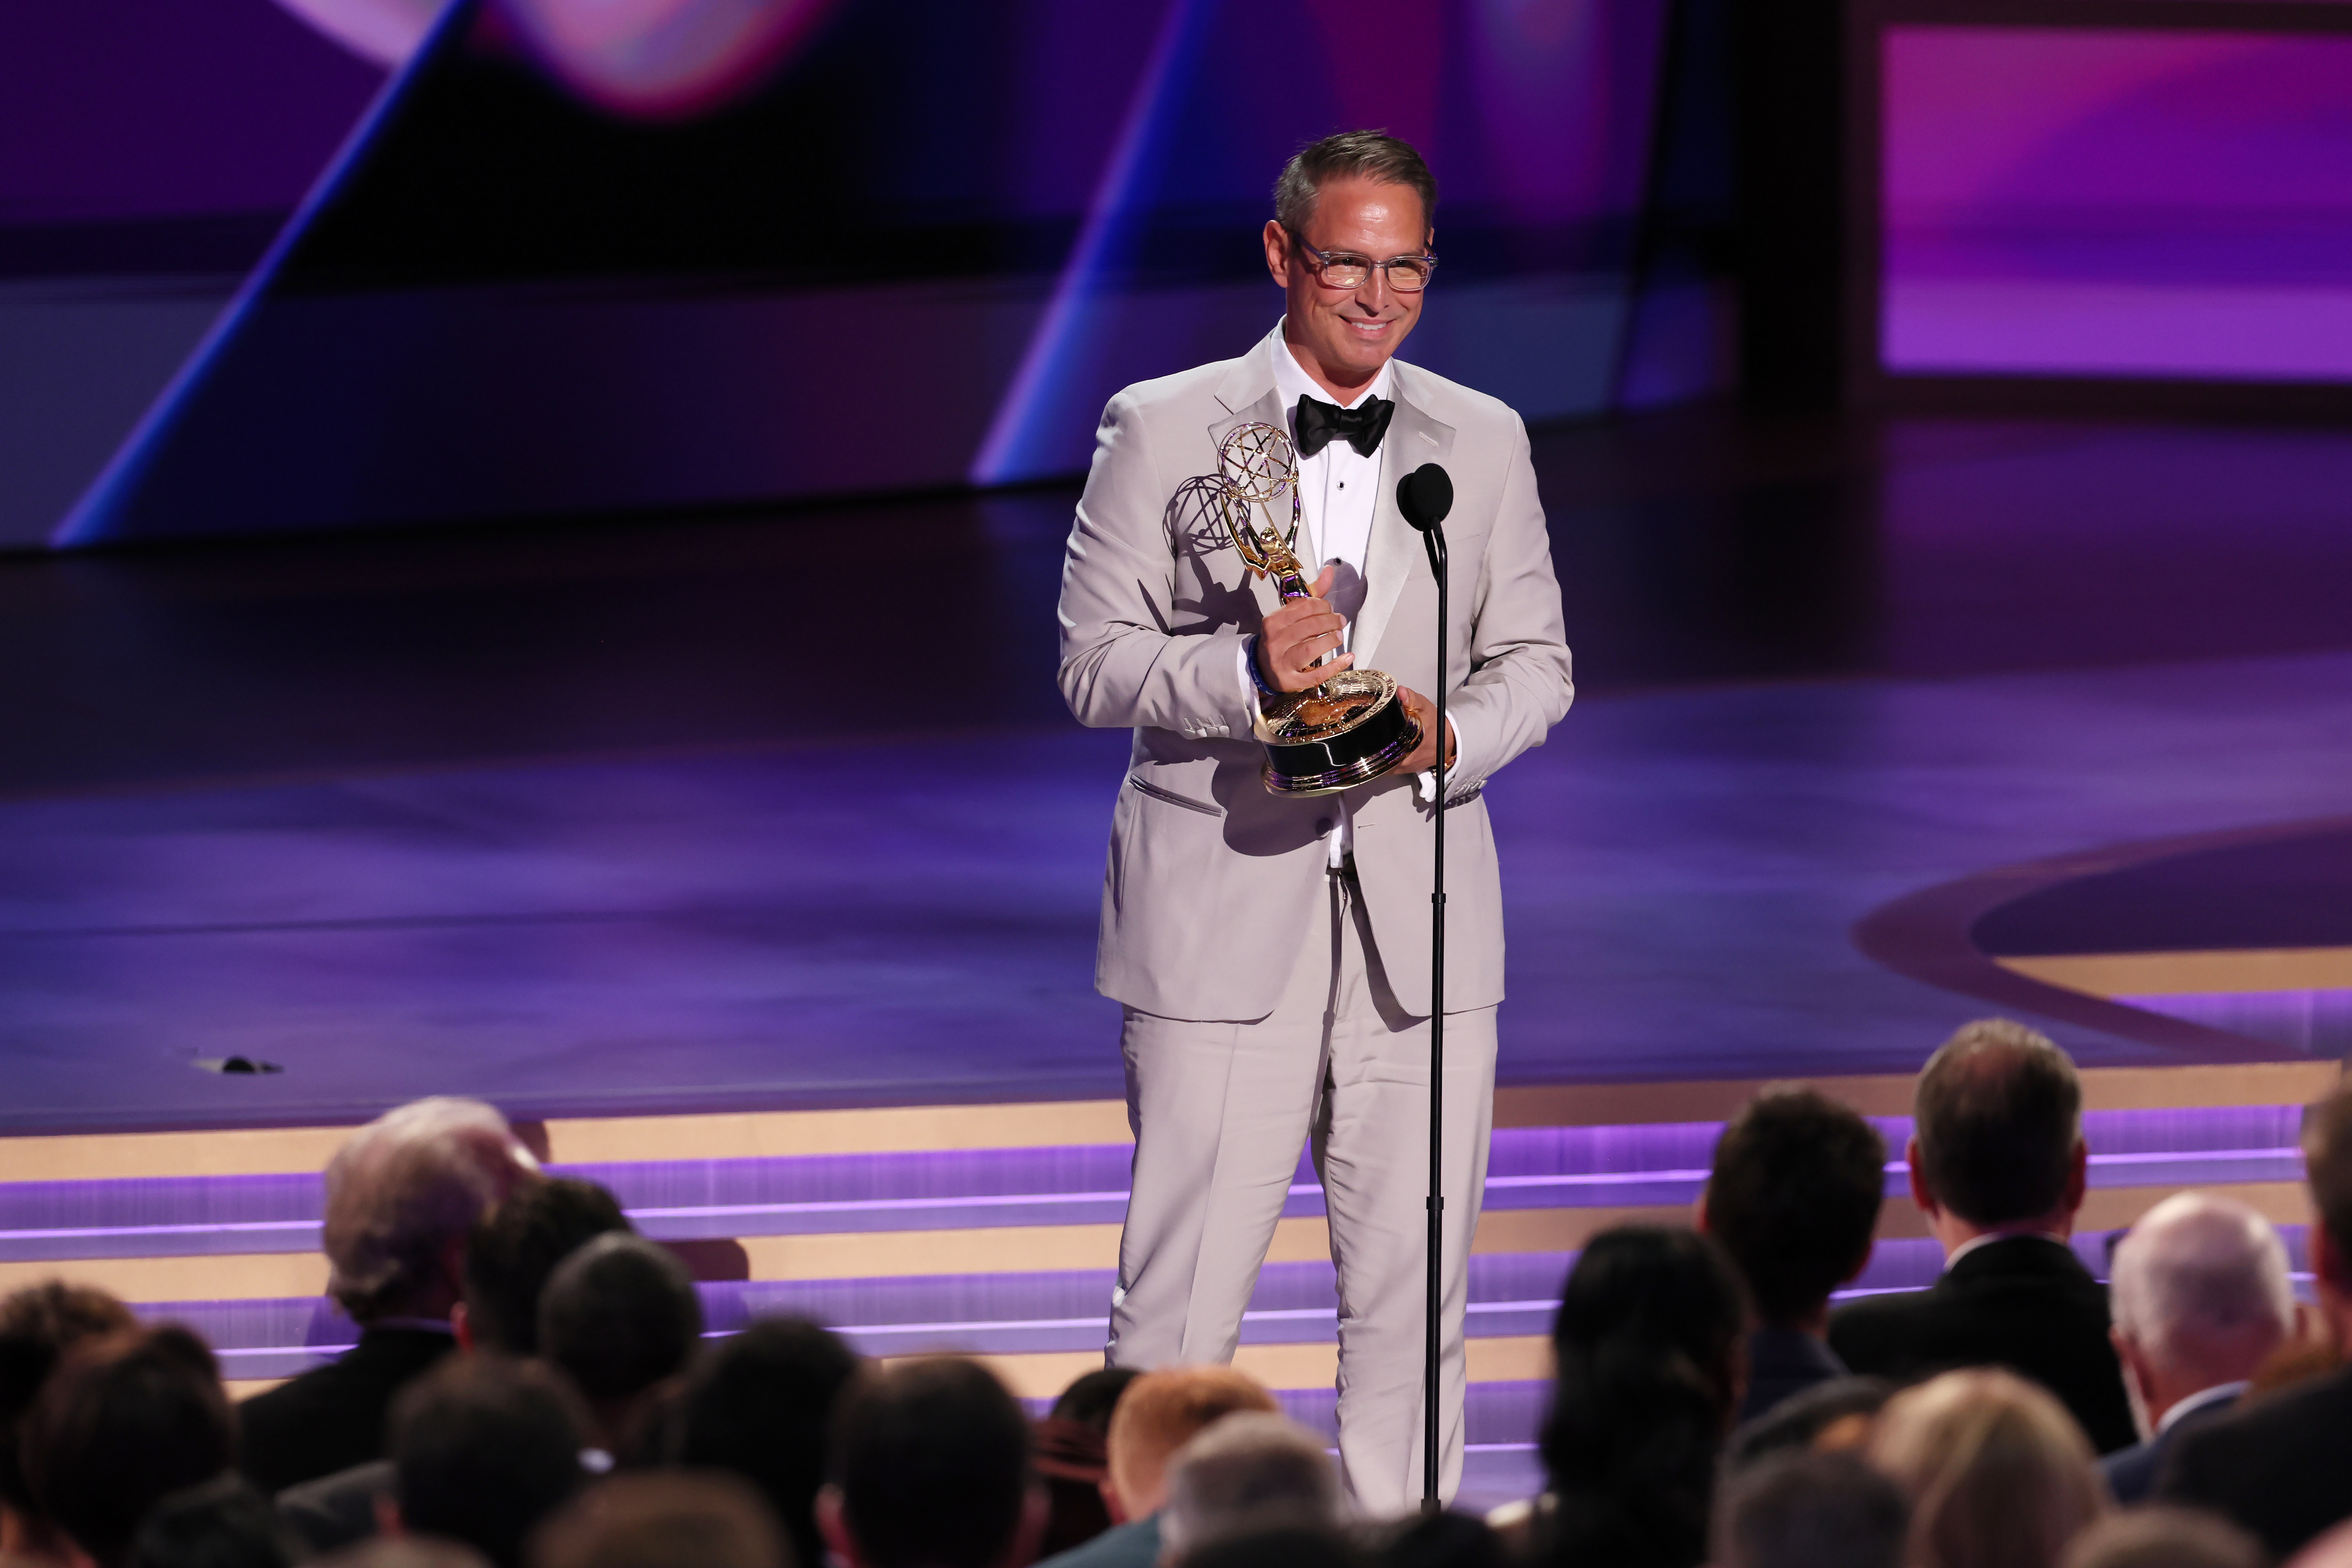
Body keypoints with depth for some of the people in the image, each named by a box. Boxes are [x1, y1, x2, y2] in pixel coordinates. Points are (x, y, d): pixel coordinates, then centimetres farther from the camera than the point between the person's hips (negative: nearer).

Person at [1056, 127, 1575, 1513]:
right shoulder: (1163, 431, 2)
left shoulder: (1485, 442, 11)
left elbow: (1535, 662, 13)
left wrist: (1448, 735, -9)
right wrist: (1248, 669, -19)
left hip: (1418, 916, 3)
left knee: (1412, 1285, 4)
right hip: (1225, 916, -3)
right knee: (1182, 1292, -4)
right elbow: (1095, 662, -1)